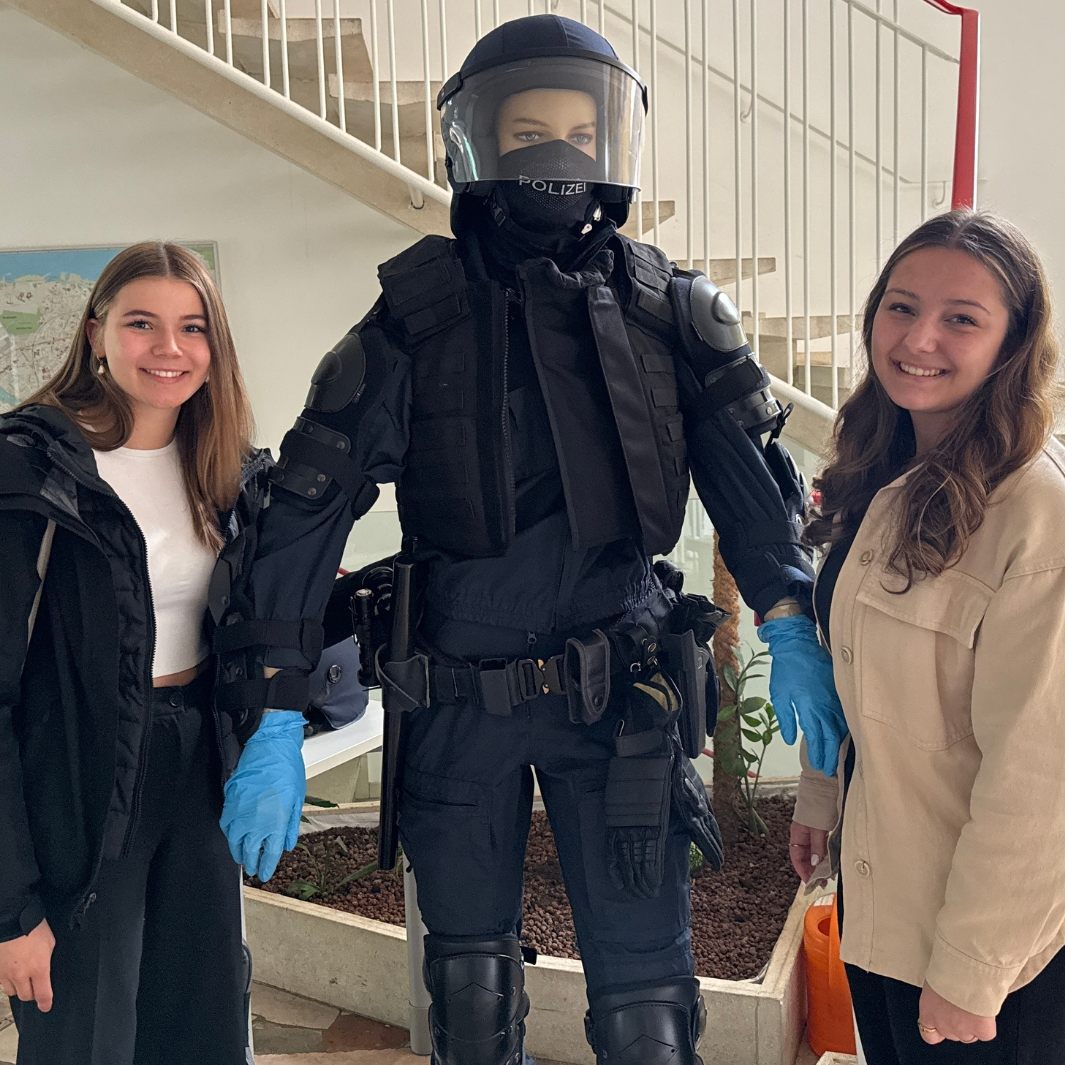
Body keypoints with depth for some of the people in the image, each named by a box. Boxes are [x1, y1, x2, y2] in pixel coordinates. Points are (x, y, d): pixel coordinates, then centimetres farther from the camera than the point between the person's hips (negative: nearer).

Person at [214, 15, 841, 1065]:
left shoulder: (667, 310, 3)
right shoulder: (415, 319, -3)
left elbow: (747, 466, 1)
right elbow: (307, 511, -6)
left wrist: (790, 618, -17)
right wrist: (274, 726, -11)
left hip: (620, 696, 0)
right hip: (457, 694, 0)